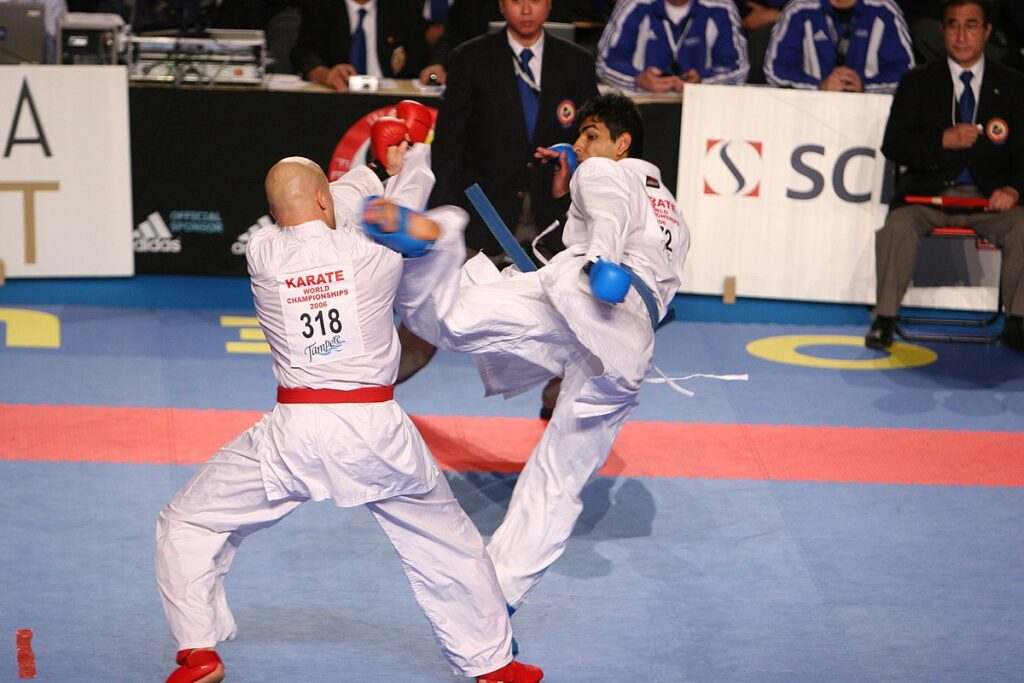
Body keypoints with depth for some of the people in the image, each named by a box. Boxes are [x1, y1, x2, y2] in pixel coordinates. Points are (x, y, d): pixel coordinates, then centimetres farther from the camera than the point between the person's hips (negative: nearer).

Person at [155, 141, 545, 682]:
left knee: (188, 525, 16)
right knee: (447, 542, 21)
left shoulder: (261, 254, 2)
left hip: (293, 433, -1)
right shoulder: (378, 252, -2)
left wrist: (387, 172, 31)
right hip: (377, 432, 1)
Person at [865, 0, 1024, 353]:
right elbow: (893, 145, 0)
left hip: (989, 195, 0)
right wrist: (943, 141, -17)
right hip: (928, 192, 0)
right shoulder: (917, 83, 8)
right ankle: (884, 319, -16)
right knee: (898, 225, -31)